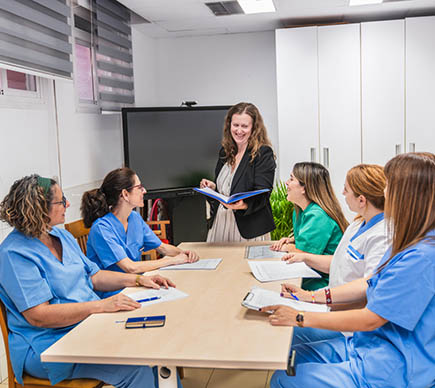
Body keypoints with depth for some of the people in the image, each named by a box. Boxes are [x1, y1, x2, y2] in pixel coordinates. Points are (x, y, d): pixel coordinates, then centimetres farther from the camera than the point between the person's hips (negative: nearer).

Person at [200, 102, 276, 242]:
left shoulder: (263, 153, -10)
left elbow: (261, 195, -16)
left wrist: (243, 204, -34)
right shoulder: (225, 151, 10)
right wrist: (212, 186, 1)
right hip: (220, 223, 6)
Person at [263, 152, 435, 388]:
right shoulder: (408, 242, 5)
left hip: (392, 369, -9)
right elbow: (372, 284, 15)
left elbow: (370, 320, -24)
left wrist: (301, 318, -17)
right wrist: (314, 297, 9)